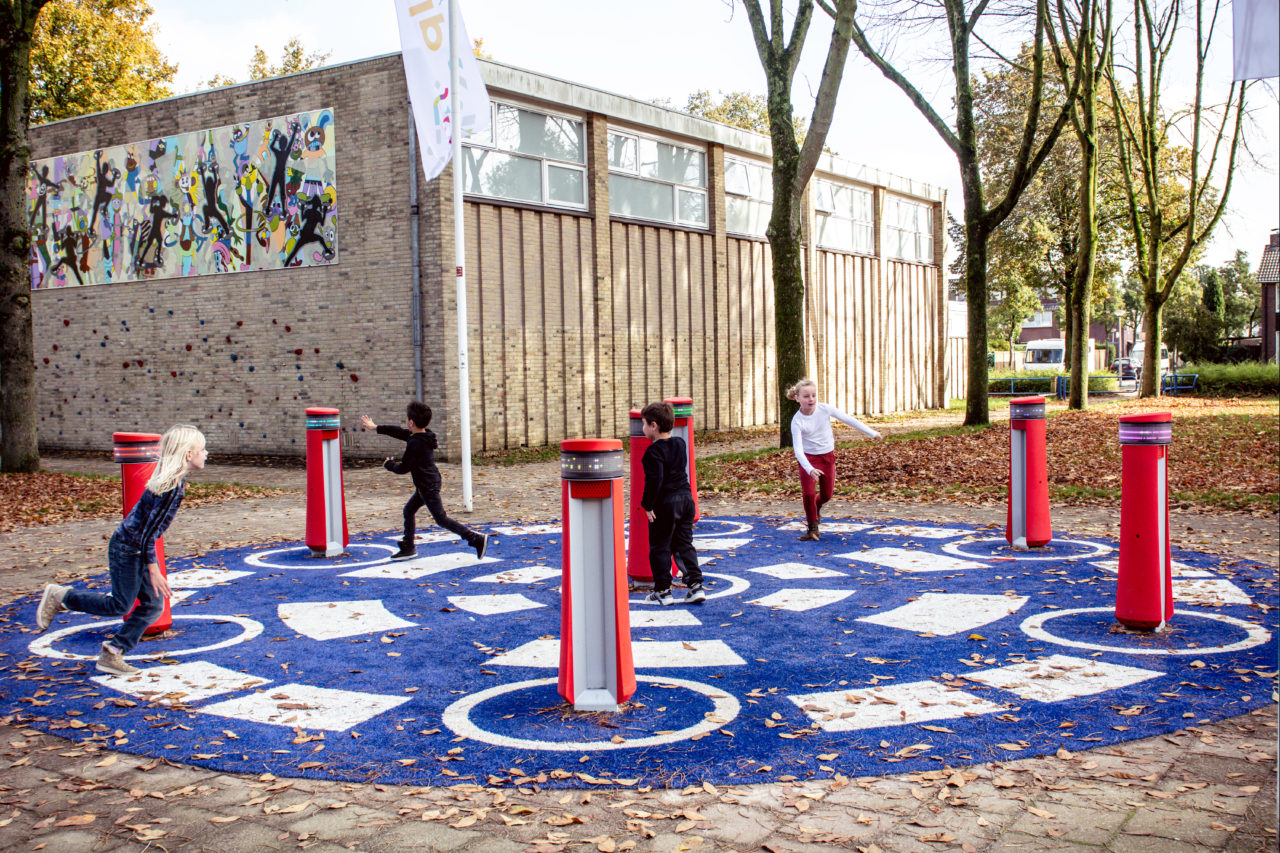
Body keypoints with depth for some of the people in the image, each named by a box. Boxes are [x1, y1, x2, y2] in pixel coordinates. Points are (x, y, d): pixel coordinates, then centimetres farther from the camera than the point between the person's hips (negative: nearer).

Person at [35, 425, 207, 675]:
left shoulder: (176, 481, 2)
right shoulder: (171, 488, -27)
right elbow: (147, 534, -25)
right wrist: (154, 572, -22)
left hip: (137, 550, 9)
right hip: (126, 549, -9)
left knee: (153, 606, 6)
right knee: (120, 605, -1)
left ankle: (111, 655, 14)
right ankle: (61, 597, 14)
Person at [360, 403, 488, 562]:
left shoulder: (415, 444, -23)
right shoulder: (424, 436, 6)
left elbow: (403, 468, -17)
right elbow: (400, 432, 20)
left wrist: (389, 465, 4)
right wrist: (376, 428, 28)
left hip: (428, 487, -10)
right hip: (428, 484, 10)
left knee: (441, 519, -6)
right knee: (408, 511, 19)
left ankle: (477, 538, -9)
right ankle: (408, 548, 27)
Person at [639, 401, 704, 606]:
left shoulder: (654, 451, -16)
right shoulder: (680, 444, 8)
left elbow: (654, 480, -21)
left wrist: (648, 505, -15)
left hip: (665, 504, -7)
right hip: (686, 498, 7)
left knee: (660, 547, 4)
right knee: (684, 544, 13)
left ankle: (663, 591, 8)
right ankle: (696, 586, 6)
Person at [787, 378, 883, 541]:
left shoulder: (825, 409, -14)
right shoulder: (797, 421, -21)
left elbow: (848, 419, -4)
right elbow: (798, 449, -25)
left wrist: (872, 433, 0)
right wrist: (810, 469, -39)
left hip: (828, 456, 3)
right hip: (808, 458, -3)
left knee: (827, 495, 10)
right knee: (808, 493, -16)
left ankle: (816, 507, 46)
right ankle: (813, 528, 5)